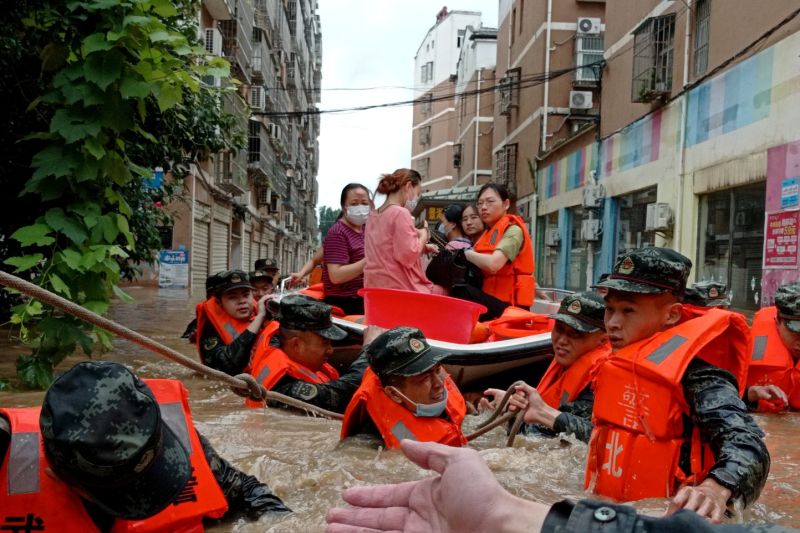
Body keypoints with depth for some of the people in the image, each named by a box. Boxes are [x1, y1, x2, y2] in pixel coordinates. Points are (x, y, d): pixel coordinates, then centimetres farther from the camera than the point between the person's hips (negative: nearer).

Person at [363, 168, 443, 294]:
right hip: (400, 289, -9)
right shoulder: (400, 213, -12)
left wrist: (422, 247, 16)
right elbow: (408, 256, -20)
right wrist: (424, 234, -4)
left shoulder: (372, 216, 14)